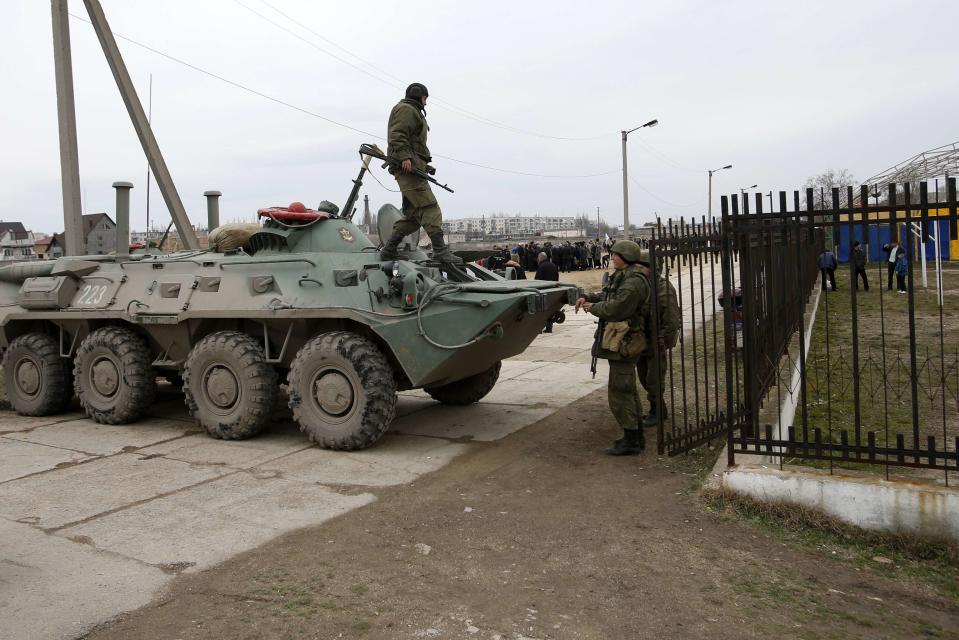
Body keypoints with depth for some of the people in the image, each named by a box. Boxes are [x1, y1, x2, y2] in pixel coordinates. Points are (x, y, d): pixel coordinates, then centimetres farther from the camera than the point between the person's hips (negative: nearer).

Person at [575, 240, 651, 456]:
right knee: (627, 390, 17)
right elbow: (608, 296, 26)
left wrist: (592, 307, -9)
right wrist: (588, 297, 10)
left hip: (624, 343, -11)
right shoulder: (622, 277, 15)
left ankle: (631, 441, 0)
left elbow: (615, 308, -25)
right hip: (621, 342, 11)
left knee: (619, 392, -6)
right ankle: (635, 437, 27)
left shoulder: (634, 282, -18)